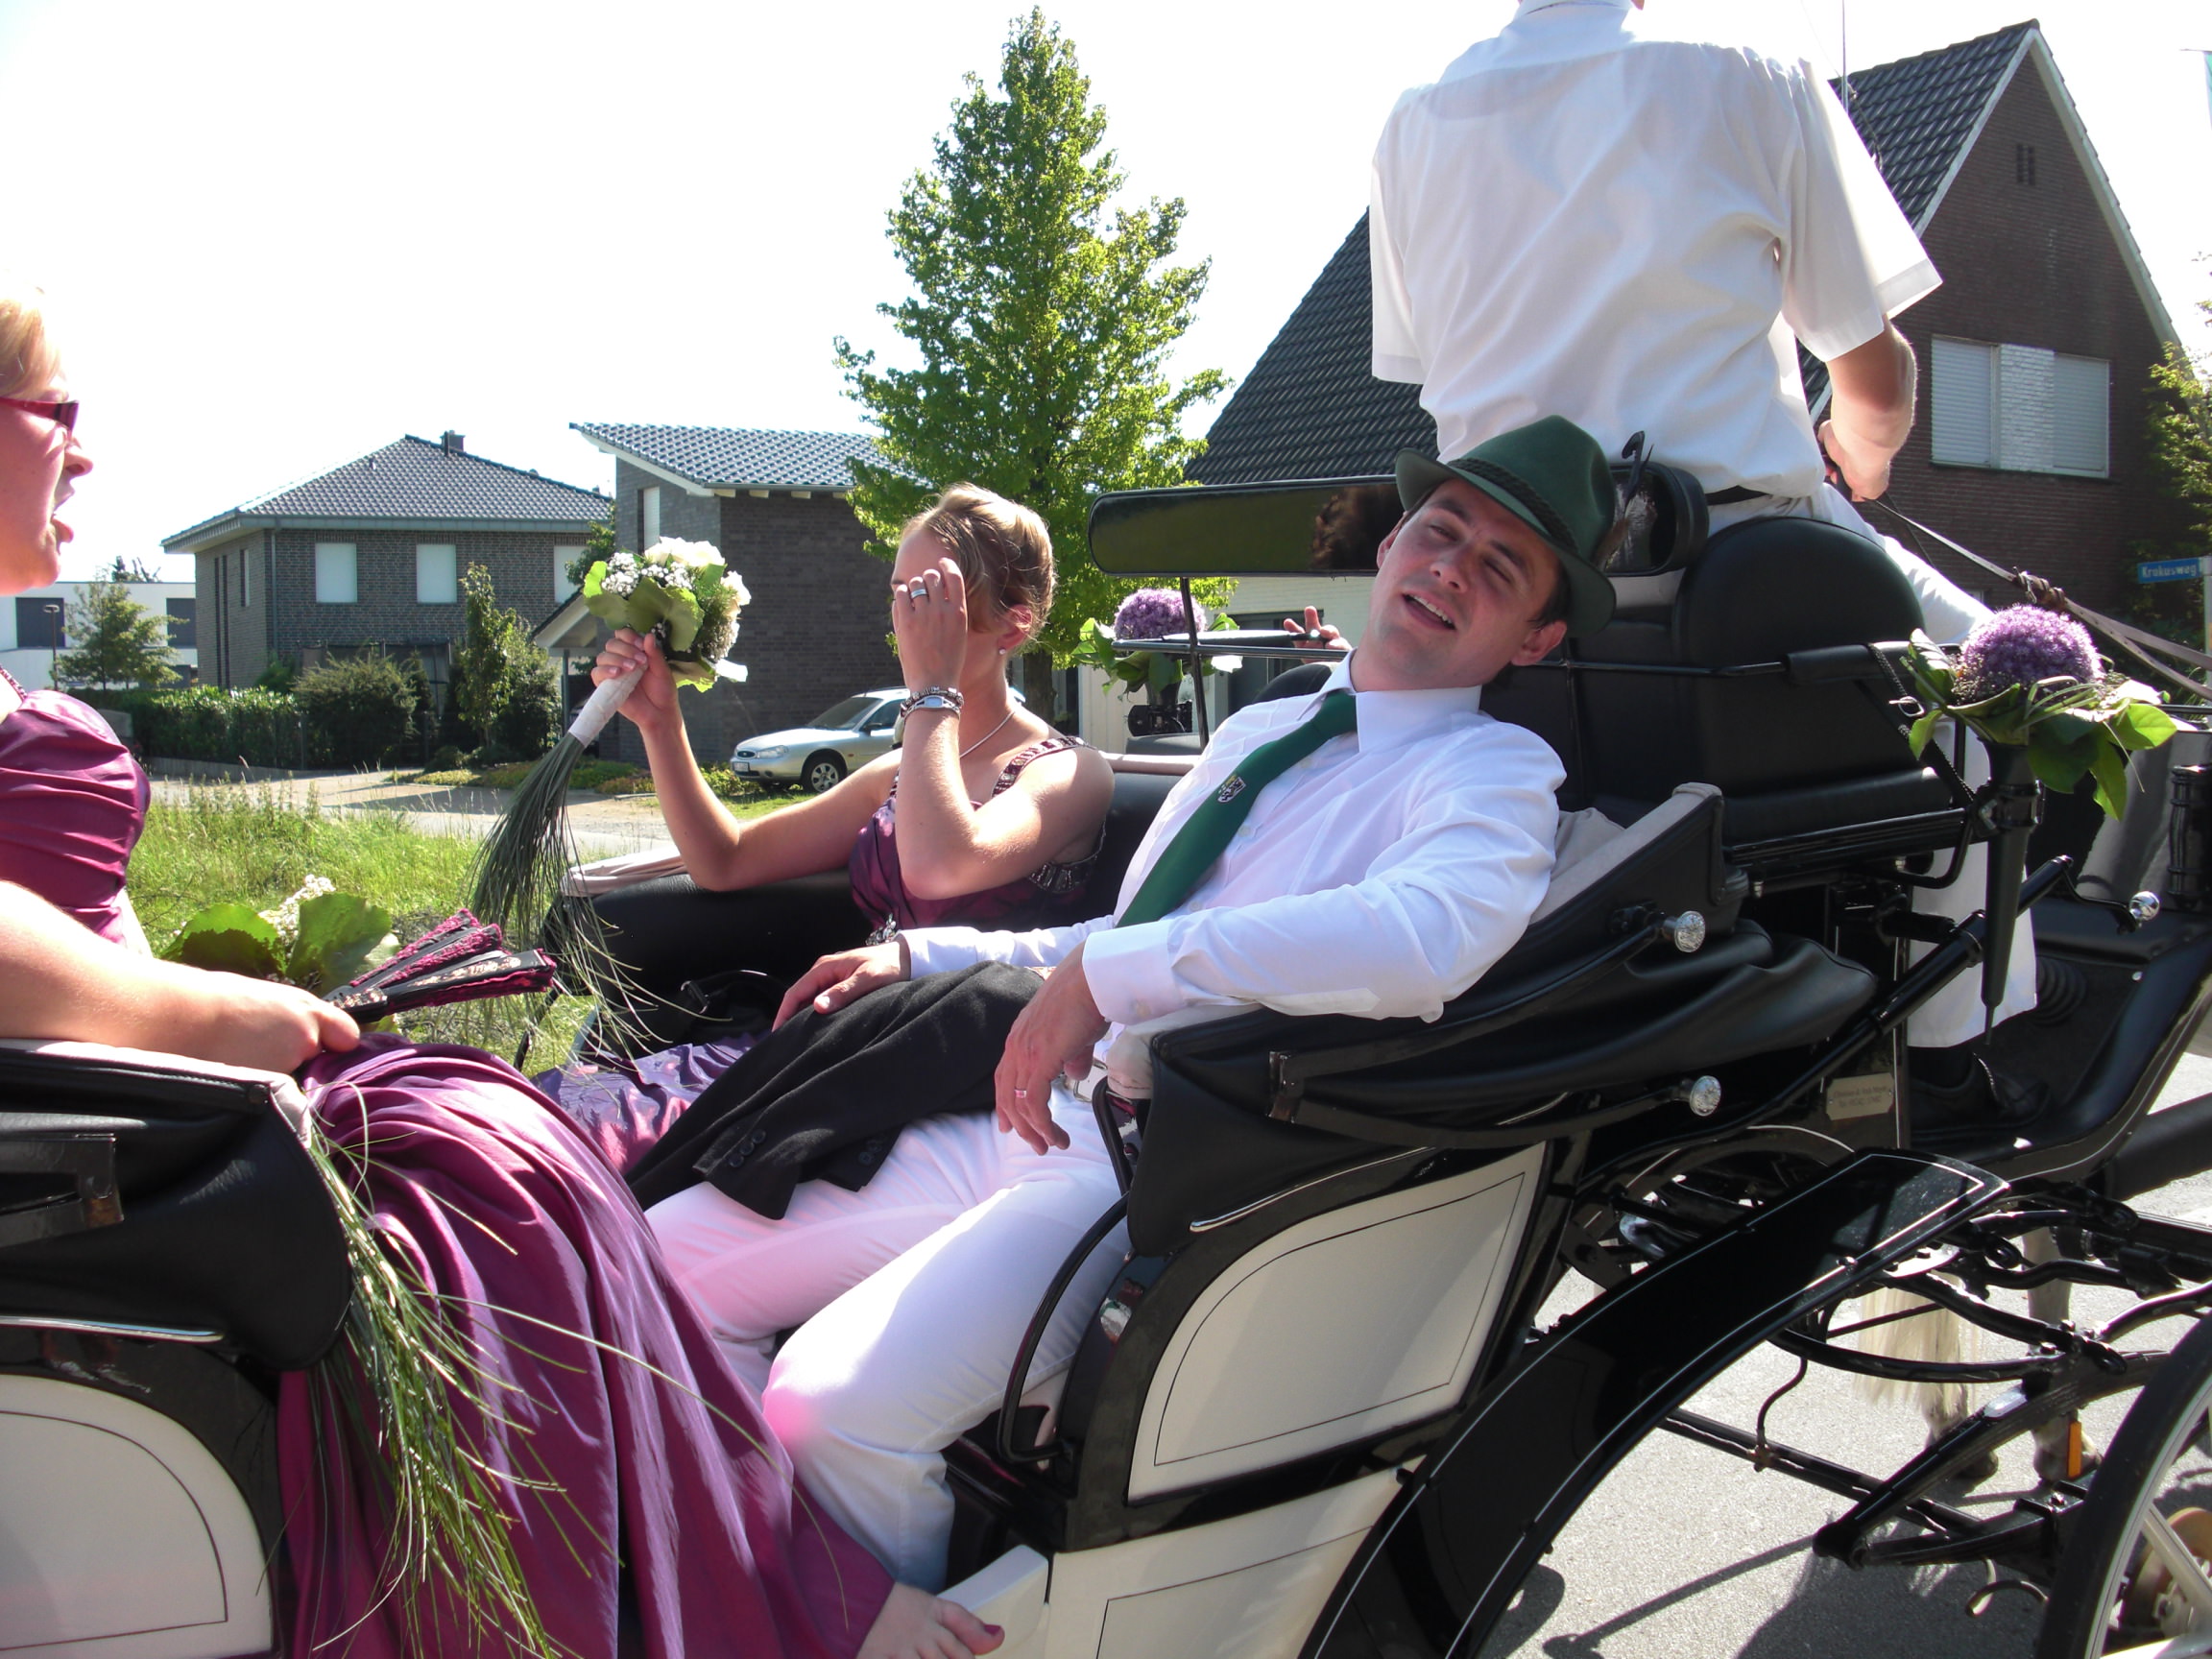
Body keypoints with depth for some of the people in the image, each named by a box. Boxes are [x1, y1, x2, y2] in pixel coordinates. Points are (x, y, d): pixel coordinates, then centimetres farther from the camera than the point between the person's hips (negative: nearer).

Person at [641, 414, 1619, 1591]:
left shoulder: (1494, 769, -6)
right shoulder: (1258, 730, 20)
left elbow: (1428, 934, -30)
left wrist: (1109, 972, -28)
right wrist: (923, 957, 18)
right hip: (1027, 1120, 8)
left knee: (835, 1403, -28)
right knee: (668, 1255, 5)